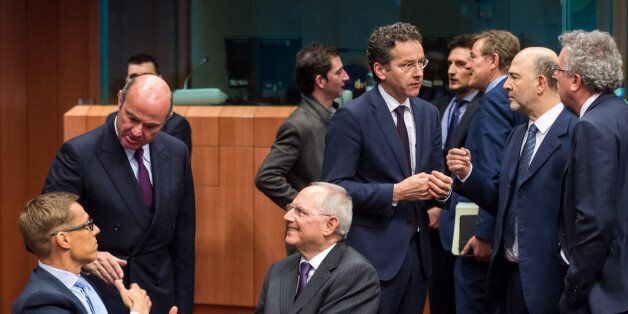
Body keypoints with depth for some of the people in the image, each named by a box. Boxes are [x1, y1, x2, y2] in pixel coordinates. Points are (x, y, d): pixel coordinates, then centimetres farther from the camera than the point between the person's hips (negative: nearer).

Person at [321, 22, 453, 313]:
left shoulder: (428, 113, 11)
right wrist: (396, 192, -20)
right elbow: (334, 187, -14)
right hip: (375, 255, -6)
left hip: (417, 251, 6)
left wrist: (440, 186, -5)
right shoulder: (351, 117, -10)